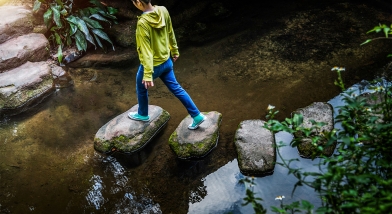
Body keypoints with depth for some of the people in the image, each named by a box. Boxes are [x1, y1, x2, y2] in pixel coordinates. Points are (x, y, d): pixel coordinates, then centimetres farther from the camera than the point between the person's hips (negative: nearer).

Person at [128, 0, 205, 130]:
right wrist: (174, 51, 19)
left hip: (152, 65, -6)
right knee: (175, 88, 18)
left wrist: (147, 75, -23)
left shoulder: (143, 23, -29)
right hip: (166, 61, 6)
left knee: (141, 88, 22)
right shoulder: (163, 11, -9)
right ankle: (197, 116, 22)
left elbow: (146, 50, -28)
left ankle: (143, 115, 44)